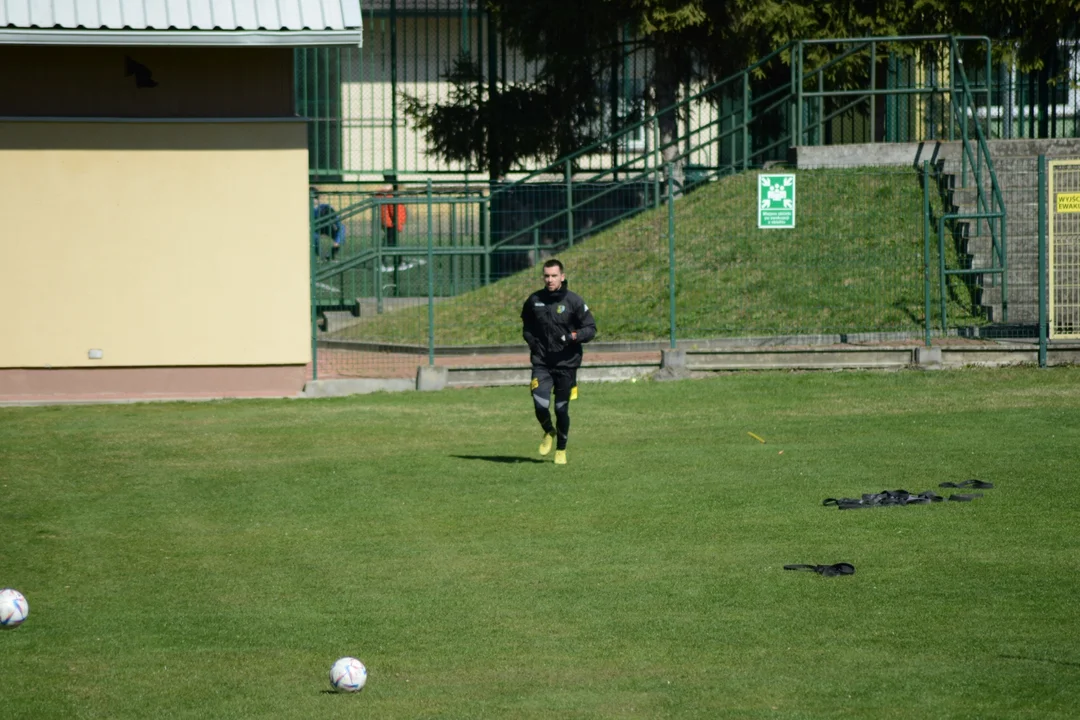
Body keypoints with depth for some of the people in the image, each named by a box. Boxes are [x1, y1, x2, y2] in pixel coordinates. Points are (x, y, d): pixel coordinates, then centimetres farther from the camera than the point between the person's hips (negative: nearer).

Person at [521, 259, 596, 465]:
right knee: (540, 405, -14)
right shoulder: (534, 301, 3)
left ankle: (561, 449, 26)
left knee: (561, 409, 4)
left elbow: (591, 328, -3)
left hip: (566, 363, -2)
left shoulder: (573, 301, -6)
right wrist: (532, 342, 3)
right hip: (541, 363, 2)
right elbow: (526, 325, 22)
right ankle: (548, 432, 19)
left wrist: (575, 336, -23)